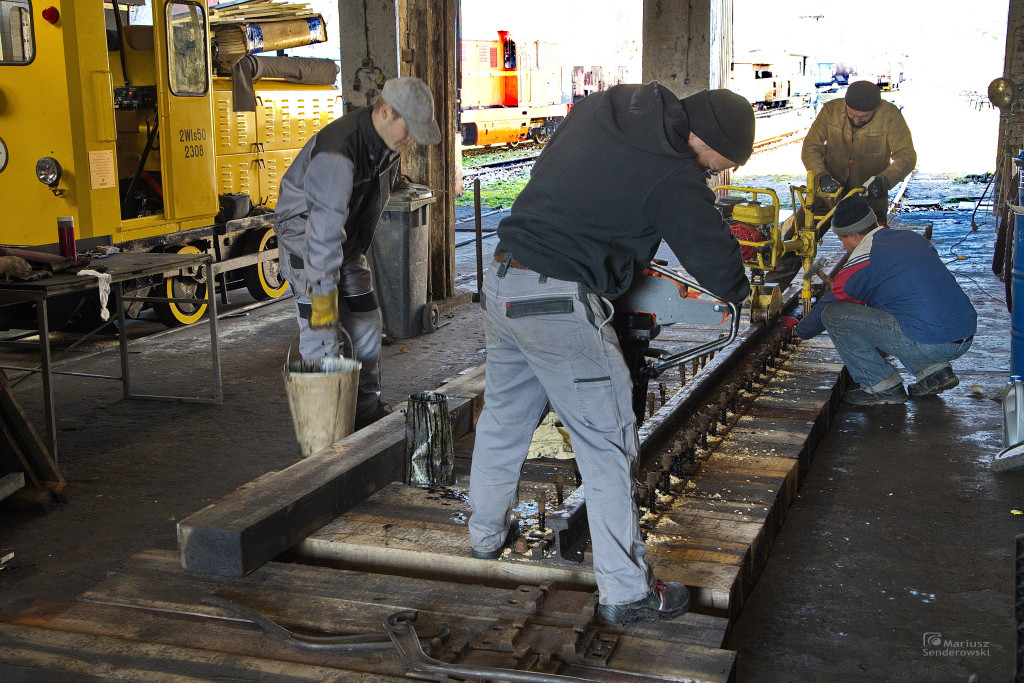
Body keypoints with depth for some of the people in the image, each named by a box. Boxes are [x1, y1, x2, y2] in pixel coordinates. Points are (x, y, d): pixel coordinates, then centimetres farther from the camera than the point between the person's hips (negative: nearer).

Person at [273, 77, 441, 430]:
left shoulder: (386, 140, -5)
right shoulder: (338, 152, -33)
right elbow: (324, 231, -35)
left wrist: (360, 249, 17)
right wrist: (323, 294, -34)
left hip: (347, 235, 9)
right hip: (305, 232, -8)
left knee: (365, 321, 9)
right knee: (320, 327, -12)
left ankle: (367, 408, 19)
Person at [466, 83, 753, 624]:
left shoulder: (597, 107, 9)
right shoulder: (672, 173, -14)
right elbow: (712, 256, -6)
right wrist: (739, 290, 17)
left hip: (501, 282, 9)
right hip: (560, 305, -8)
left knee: (503, 416, 23)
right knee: (608, 443, 1)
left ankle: (486, 533, 42)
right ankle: (625, 590, 9)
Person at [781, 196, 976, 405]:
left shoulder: (862, 261, -4)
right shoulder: (913, 238, 17)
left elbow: (828, 306, 9)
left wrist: (798, 329, 28)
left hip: (929, 344, -8)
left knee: (833, 314, -4)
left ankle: (884, 386, 2)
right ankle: (935, 371, 20)